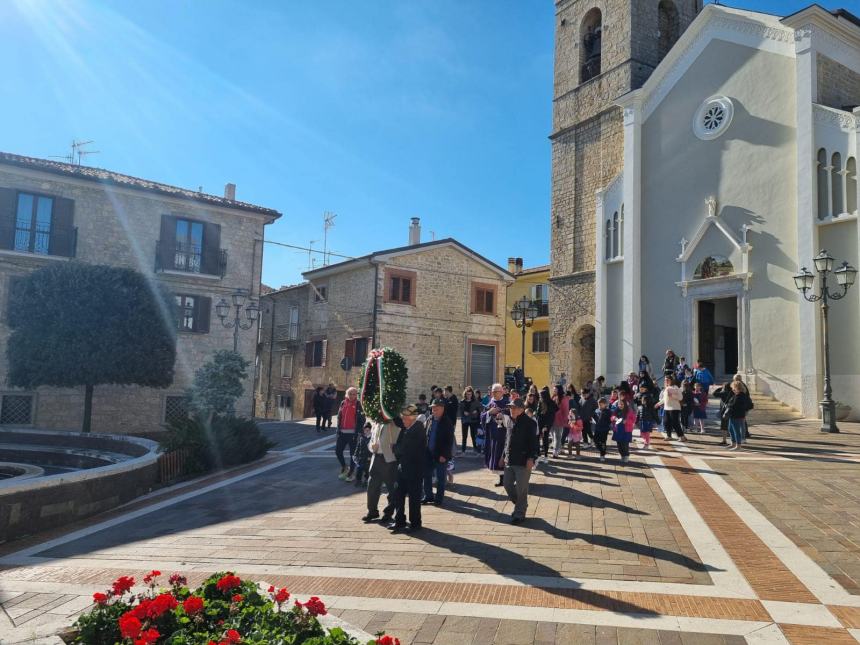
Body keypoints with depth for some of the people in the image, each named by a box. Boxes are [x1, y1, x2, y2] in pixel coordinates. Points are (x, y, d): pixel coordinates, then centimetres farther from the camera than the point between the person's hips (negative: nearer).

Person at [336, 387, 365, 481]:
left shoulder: (358, 404, -6)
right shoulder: (343, 403, 7)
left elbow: (362, 420, -8)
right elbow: (339, 416, 14)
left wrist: (358, 432, -14)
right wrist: (338, 429, 6)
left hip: (353, 433, -5)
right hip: (342, 432, 5)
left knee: (353, 453, 5)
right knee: (338, 450, 7)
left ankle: (351, 473, 16)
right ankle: (344, 467, 28)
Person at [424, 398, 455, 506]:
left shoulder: (447, 423, -11)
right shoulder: (430, 420, 5)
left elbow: (450, 441, -12)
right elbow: (425, 435, 12)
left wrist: (444, 455, -16)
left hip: (440, 455, -6)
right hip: (429, 454, 6)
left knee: (440, 477, 6)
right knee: (426, 475, 11)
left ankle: (439, 498, 17)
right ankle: (428, 496, 25)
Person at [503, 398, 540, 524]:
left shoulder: (528, 423, -12)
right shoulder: (511, 422, 10)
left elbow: (533, 442, -14)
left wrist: (531, 458, -18)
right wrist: (505, 455, 18)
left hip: (523, 462, -7)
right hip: (510, 461, 8)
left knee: (521, 489, 0)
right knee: (507, 485, 12)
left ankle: (519, 514, 13)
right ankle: (519, 505, 34)